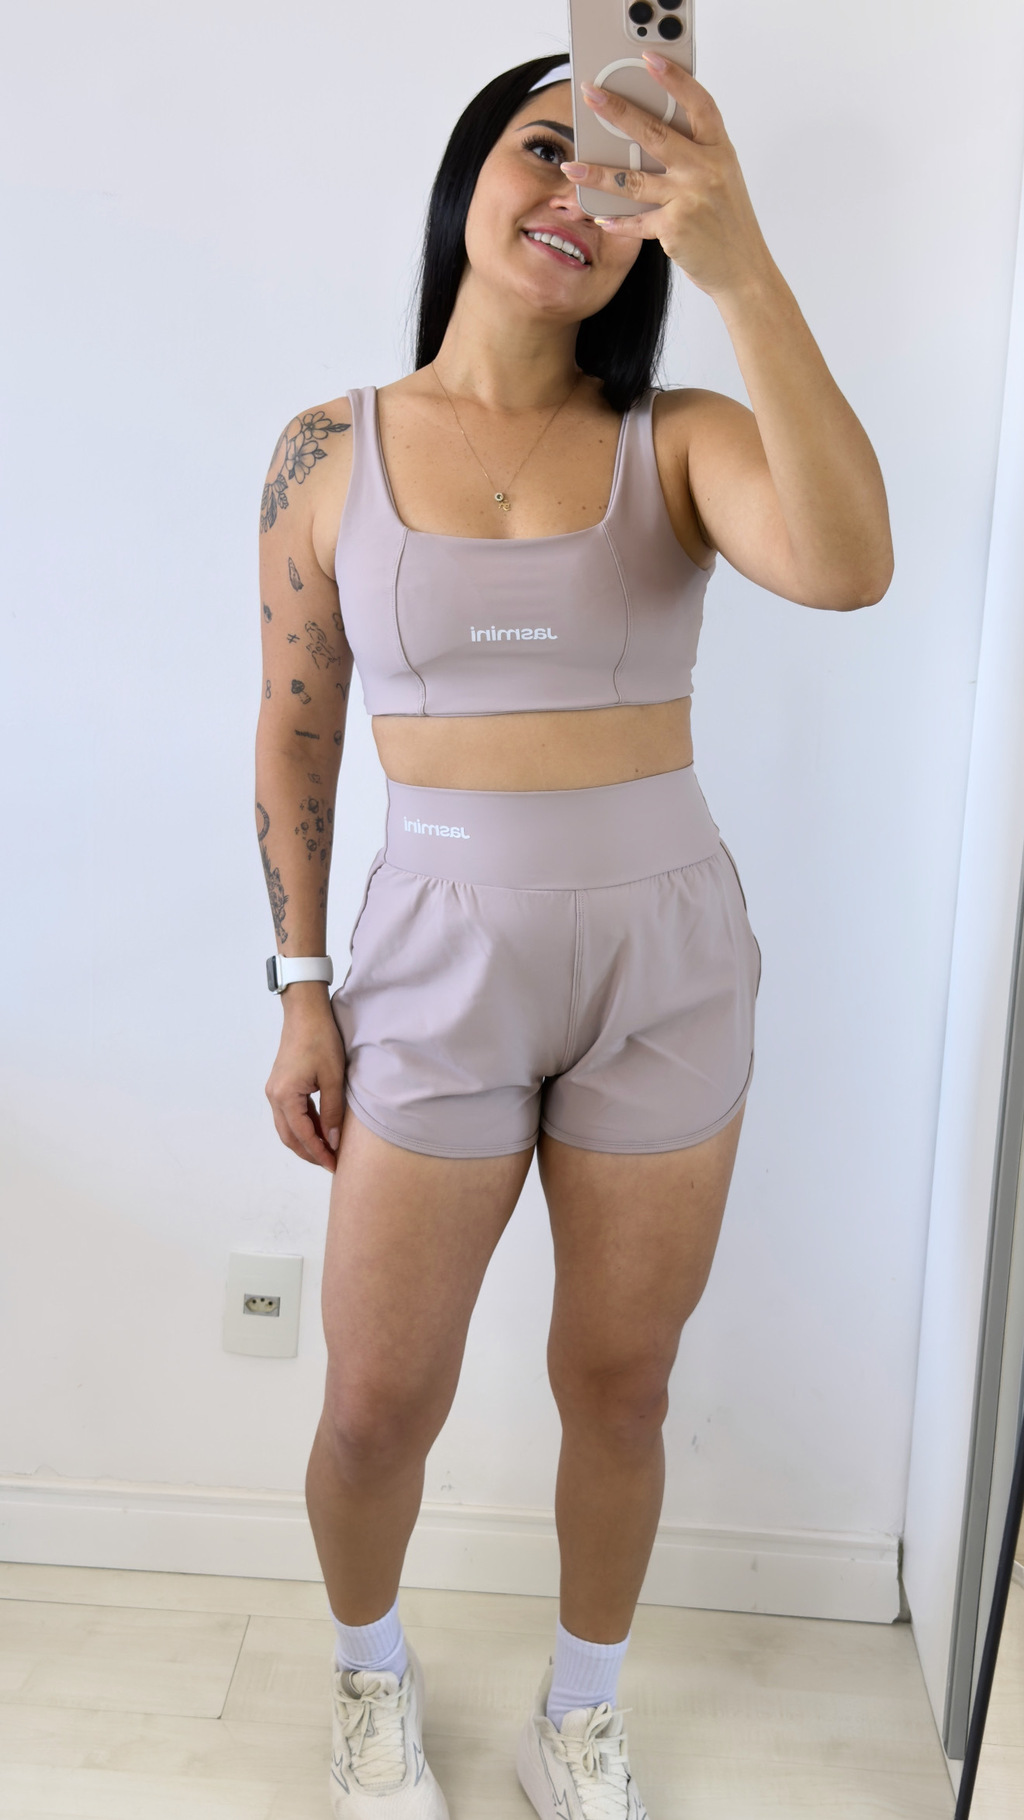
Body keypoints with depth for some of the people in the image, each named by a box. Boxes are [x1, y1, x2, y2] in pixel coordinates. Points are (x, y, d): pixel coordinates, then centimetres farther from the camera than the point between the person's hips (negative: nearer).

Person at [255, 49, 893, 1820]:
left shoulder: (678, 442, -3)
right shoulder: (334, 450, 0)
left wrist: (741, 265, -32)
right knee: (378, 1407, 9)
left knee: (618, 1385, 14)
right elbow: (296, 734, 4)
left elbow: (847, 565, -25)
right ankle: (372, 1675, 44)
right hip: (439, 960, 0)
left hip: (666, 958, 1)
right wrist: (302, 990, 2)